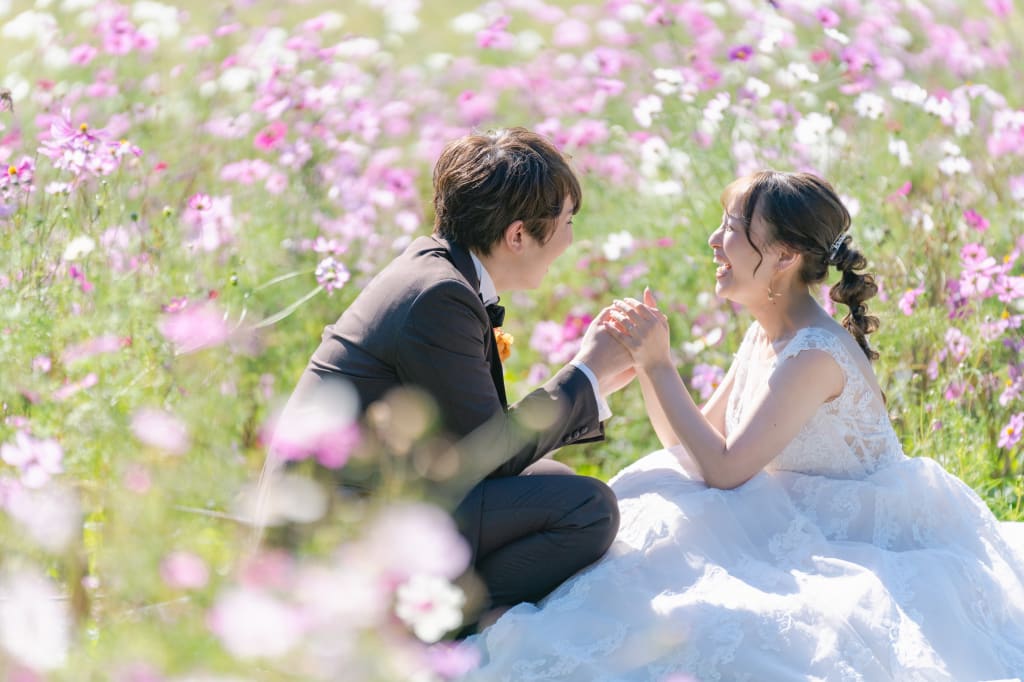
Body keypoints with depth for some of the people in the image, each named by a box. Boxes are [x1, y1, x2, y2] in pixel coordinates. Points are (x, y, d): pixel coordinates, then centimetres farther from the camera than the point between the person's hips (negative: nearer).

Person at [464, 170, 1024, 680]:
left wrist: (659, 365, -20)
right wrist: (641, 359, -4)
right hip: (814, 528, 9)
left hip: (869, 548, -9)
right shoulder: (765, 335, 4)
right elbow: (694, 444, 8)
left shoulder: (814, 354, -25)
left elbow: (723, 470, -24)